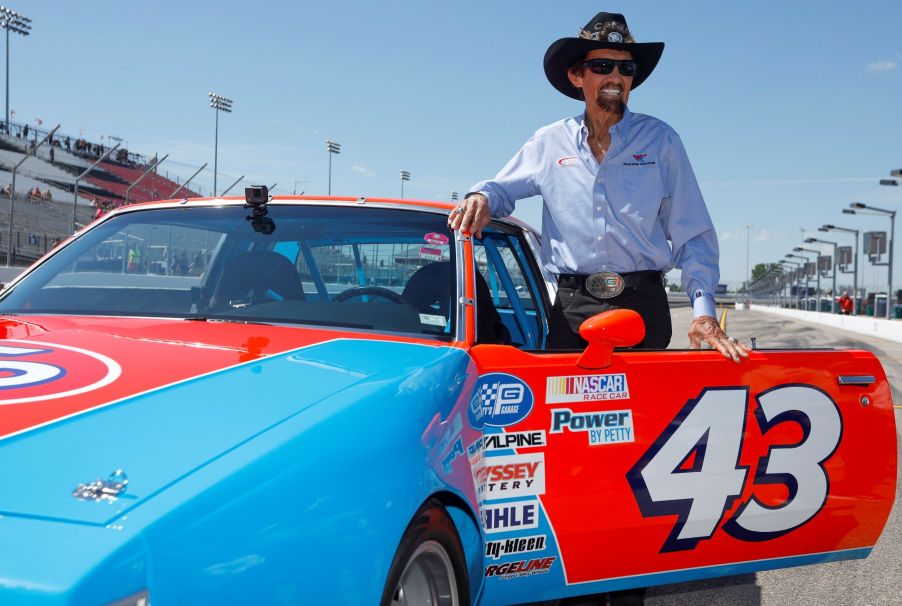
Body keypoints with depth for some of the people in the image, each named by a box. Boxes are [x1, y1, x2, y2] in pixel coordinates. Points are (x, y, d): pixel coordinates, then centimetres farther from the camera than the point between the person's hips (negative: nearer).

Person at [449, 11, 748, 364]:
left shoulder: (660, 140, 6)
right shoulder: (549, 143, 10)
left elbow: (692, 235, 4)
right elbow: (501, 189, 21)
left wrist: (704, 310, -8)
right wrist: (481, 198, -5)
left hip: (644, 305, -1)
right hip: (572, 309, 1)